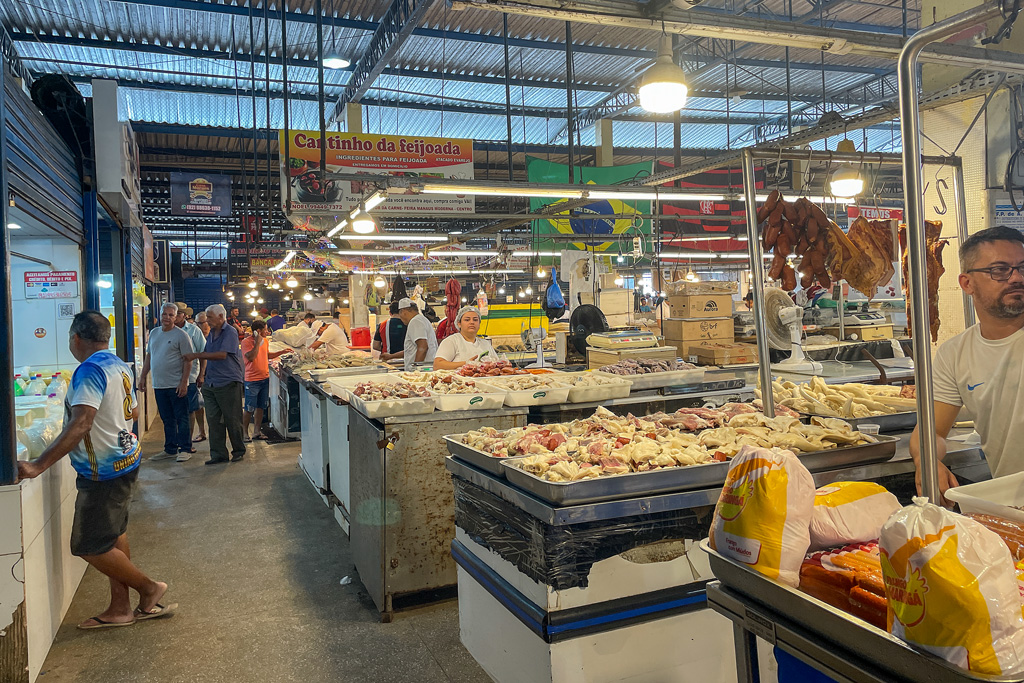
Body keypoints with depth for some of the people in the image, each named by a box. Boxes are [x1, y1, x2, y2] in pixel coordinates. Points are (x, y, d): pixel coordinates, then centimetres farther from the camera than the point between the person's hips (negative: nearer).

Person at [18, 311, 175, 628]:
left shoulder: (90, 370, -21)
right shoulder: (119, 366, 9)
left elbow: (80, 424, -32)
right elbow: (133, 413, 21)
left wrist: (39, 465, -34)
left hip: (105, 472, -10)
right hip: (125, 460, 10)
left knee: (90, 547, 1)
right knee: (114, 537, 16)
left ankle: (149, 589, 13)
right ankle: (119, 609, 25)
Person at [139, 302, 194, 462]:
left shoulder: (181, 335, -6)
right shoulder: (154, 333, 13)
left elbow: (188, 360, -10)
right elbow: (148, 357, 20)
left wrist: (184, 382, -16)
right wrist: (143, 377, 15)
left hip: (176, 385, -6)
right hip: (158, 385, 6)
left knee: (181, 418, -1)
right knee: (167, 420, 13)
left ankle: (185, 449, 5)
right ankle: (170, 449, 20)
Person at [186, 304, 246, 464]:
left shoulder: (230, 332, -9)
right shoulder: (211, 333, 15)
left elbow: (222, 354, -19)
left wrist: (197, 355, -15)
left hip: (228, 383, -7)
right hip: (210, 383, 7)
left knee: (232, 420, 1)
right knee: (213, 420, 6)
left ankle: (239, 451, 16)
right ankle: (218, 454, 12)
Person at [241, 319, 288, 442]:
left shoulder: (265, 341, 10)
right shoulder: (246, 342, -12)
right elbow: (251, 357, -24)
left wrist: (282, 352, 19)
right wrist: (257, 343, -21)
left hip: (265, 378, 7)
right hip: (252, 380, -7)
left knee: (261, 407, 11)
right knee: (250, 409, -3)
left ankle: (257, 431, 20)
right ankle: (244, 432, 10)